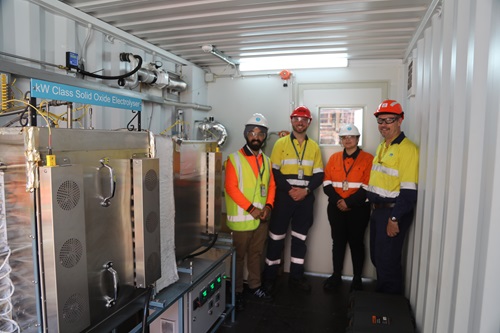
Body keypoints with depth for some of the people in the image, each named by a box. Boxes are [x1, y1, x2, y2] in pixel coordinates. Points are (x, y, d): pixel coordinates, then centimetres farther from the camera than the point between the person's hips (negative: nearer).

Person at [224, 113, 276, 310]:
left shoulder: (266, 161, 10)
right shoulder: (235, 159, -9)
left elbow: (271, 185, 12)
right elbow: (231, 188, -15)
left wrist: (268, 206, -5)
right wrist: (251, 208, -18)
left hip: (261, 218, 6)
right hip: (241, 218, -5)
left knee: (256, 253, 17)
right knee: (238, 256, 6)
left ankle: (255, 286, 34)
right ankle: (237, 292, 21)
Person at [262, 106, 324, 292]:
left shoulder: (314, 147, 9)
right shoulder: (281, 143, 2)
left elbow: (319, 174, 5)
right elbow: (274, 171, -5)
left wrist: (306, 190, -11)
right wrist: (289, 190, -15)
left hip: (305, 198, 3)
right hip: (284, 196, -3)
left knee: (300, 238, 11)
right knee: (276, 236, 3)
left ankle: (296, 277, 23)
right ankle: (269, 276, 17)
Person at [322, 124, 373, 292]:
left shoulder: (368, 158, -3)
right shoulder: (334, 158, 9)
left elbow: (367, 187, -10)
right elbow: (327, 184, 3)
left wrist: (348, 202, -16)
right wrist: (337, 201, -12)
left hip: (358, 209, -3)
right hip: (336, 208, 3)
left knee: (356, 242, 7)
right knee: (338, 241, 12)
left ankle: (357, 278, 22)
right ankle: (336, 276, 25)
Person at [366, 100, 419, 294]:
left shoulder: (407, 148, -16)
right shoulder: (382, 147, 13)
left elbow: (409, 190, -21)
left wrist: (394, 218, -21)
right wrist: (373, 206, 15)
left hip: (393, 213, -9)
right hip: (377, 211, 9)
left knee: (388, 262, 2)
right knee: (376, 258, 20)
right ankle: (380, 295, 39)